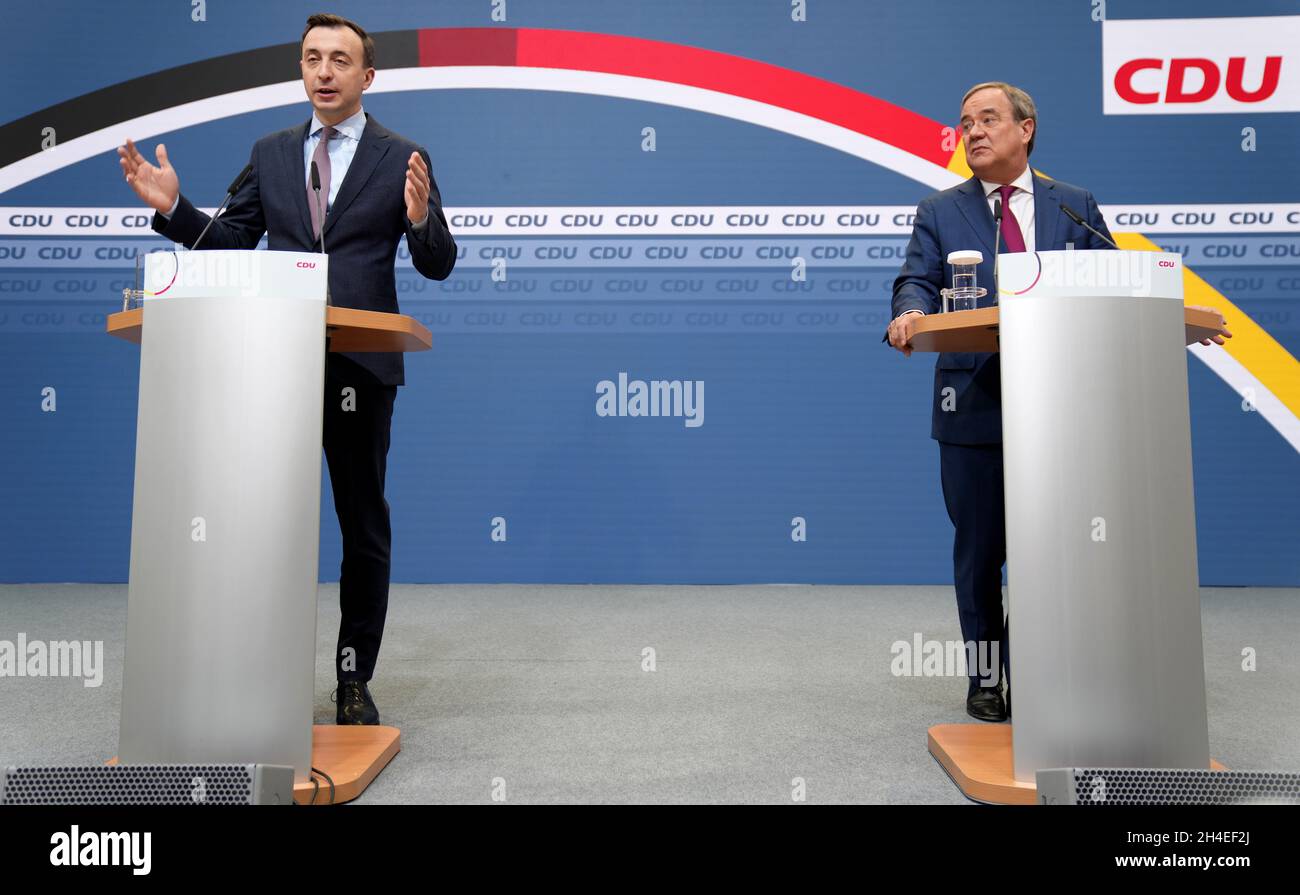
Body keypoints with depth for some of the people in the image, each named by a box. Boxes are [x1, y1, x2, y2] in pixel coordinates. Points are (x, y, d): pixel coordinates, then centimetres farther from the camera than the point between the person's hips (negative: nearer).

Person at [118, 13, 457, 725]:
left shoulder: (402, 158, 3)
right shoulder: (270, 153, 13)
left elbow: (438, 265, -2)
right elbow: (231, 242, 15)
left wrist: (419, 217, -22)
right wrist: (171, 206, 0)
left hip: (362, 366, -3)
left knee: (364, 525, 5)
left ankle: (355, 679, 17)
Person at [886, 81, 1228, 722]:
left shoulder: (1075, 206, 13)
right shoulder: (939, 213, 9)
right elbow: (917, 281, -5)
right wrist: (909, 312, -29)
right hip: (974, 410, -1)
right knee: (979, 550, 7)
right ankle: (984, 679, 22)